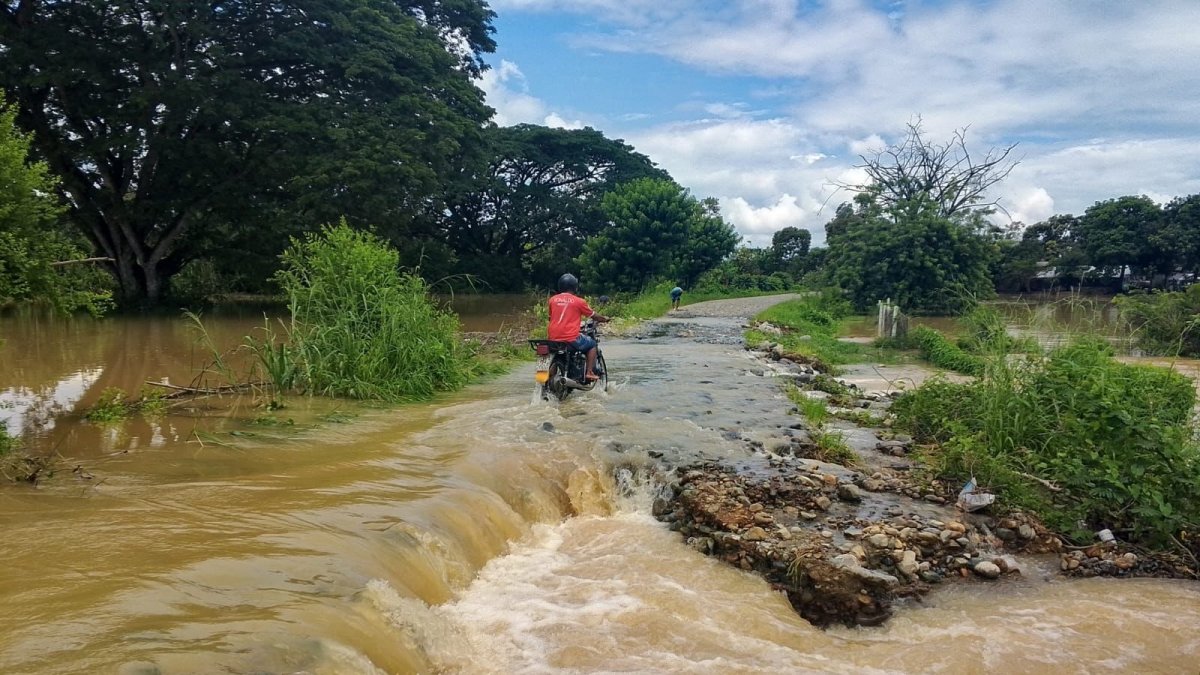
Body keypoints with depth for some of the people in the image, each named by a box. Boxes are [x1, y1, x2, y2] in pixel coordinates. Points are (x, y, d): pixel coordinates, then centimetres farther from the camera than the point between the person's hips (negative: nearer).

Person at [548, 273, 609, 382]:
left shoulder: (553, 299, 8)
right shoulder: (579, 301, -1)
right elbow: (593, 315, 12)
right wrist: (604, 319, 31)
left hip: (553, 337, 4)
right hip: (571, 338, -4)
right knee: (592, 344, 19)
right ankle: (589, 373, 10)